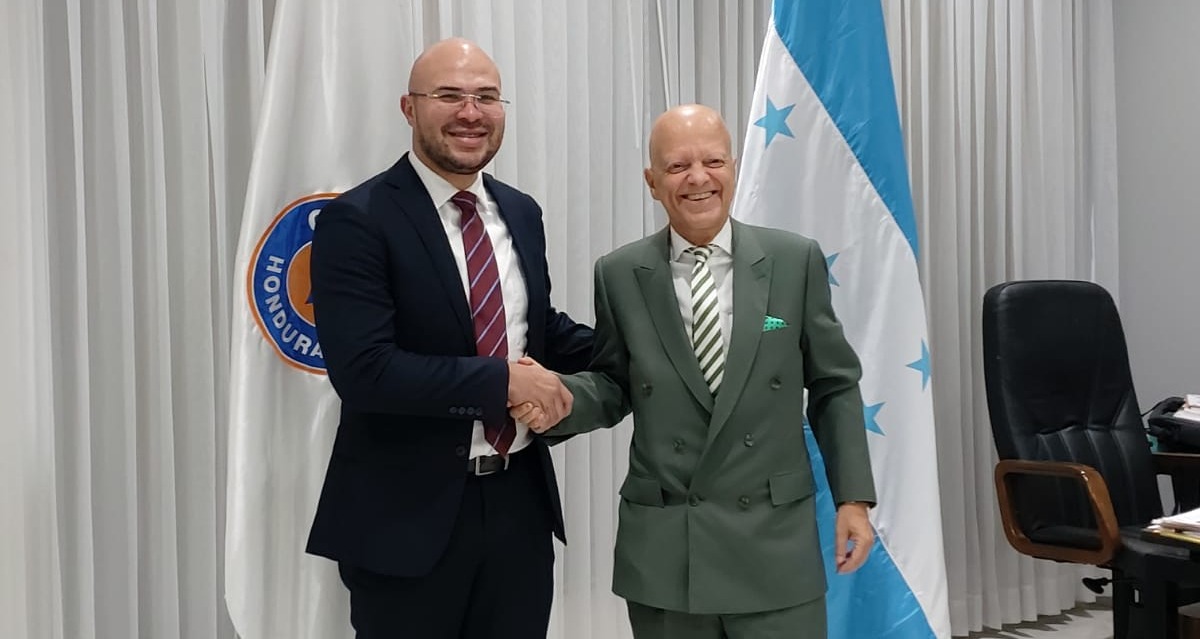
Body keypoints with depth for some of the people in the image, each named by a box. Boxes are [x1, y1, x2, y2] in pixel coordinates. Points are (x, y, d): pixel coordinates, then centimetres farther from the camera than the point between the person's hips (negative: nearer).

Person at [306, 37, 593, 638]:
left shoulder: (521, 212, 8)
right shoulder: (358, 220, -13)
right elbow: (363, 370, -22)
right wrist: (501, 380, -22)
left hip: (519, 498, 6)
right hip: (409, 512, -6)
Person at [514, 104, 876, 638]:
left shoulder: (795, 261, 0)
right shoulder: (619, 275, 1)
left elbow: (833, 387, 4)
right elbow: (613, 386, 8)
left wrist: (853, 496, 0)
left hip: (774, 543, 0)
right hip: (661, 550, 1)